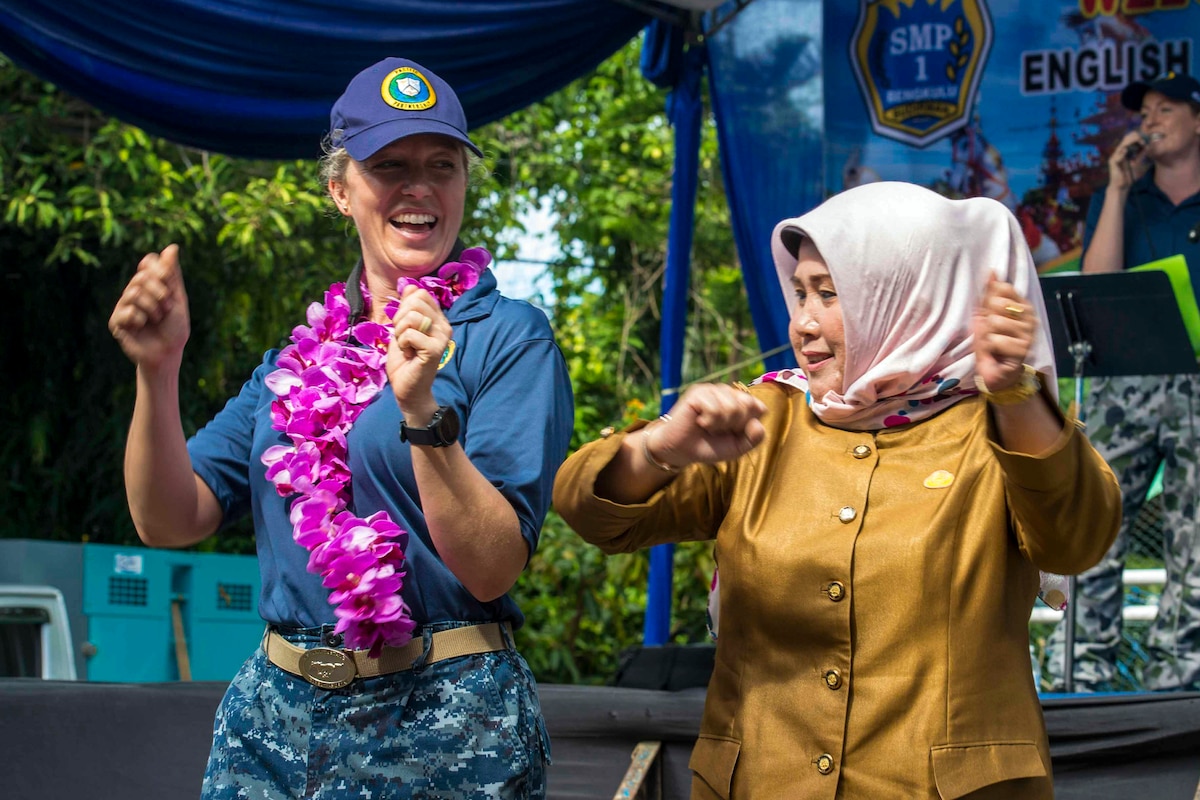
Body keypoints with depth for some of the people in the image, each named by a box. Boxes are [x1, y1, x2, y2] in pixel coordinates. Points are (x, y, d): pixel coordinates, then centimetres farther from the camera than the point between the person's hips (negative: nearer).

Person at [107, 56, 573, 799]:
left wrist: (421, 409, -26)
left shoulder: (508, 338, -5)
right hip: (274, 711, 5)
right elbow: (171, 521, 3)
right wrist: (158, 372, -10)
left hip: (440, 730, -4)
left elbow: (492, 568, -15)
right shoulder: (302, 353, 10)